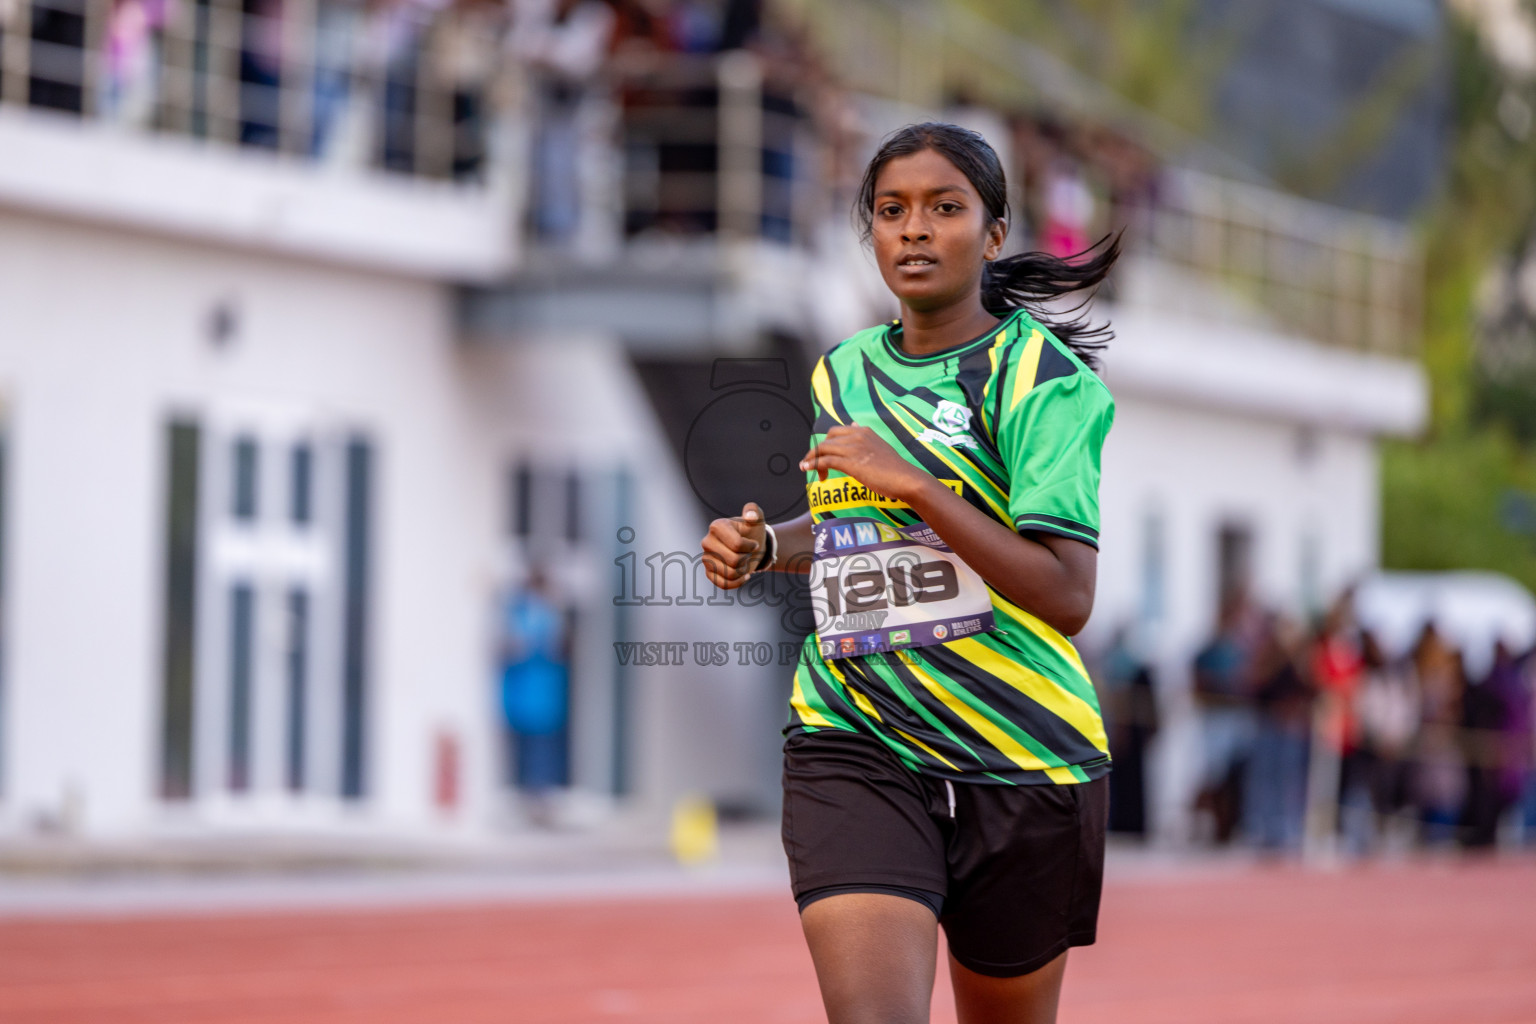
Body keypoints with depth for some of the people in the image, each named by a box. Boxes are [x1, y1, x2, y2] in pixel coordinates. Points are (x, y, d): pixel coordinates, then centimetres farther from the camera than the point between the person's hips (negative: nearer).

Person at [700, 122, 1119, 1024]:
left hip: (1020, 759, -3)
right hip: (853, 748, 3)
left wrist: (917, 487, -21)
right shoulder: (845, 372, 11)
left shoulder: (1039, 375, -7)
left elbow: (1068, 596, -17)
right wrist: (764, 546, 10)